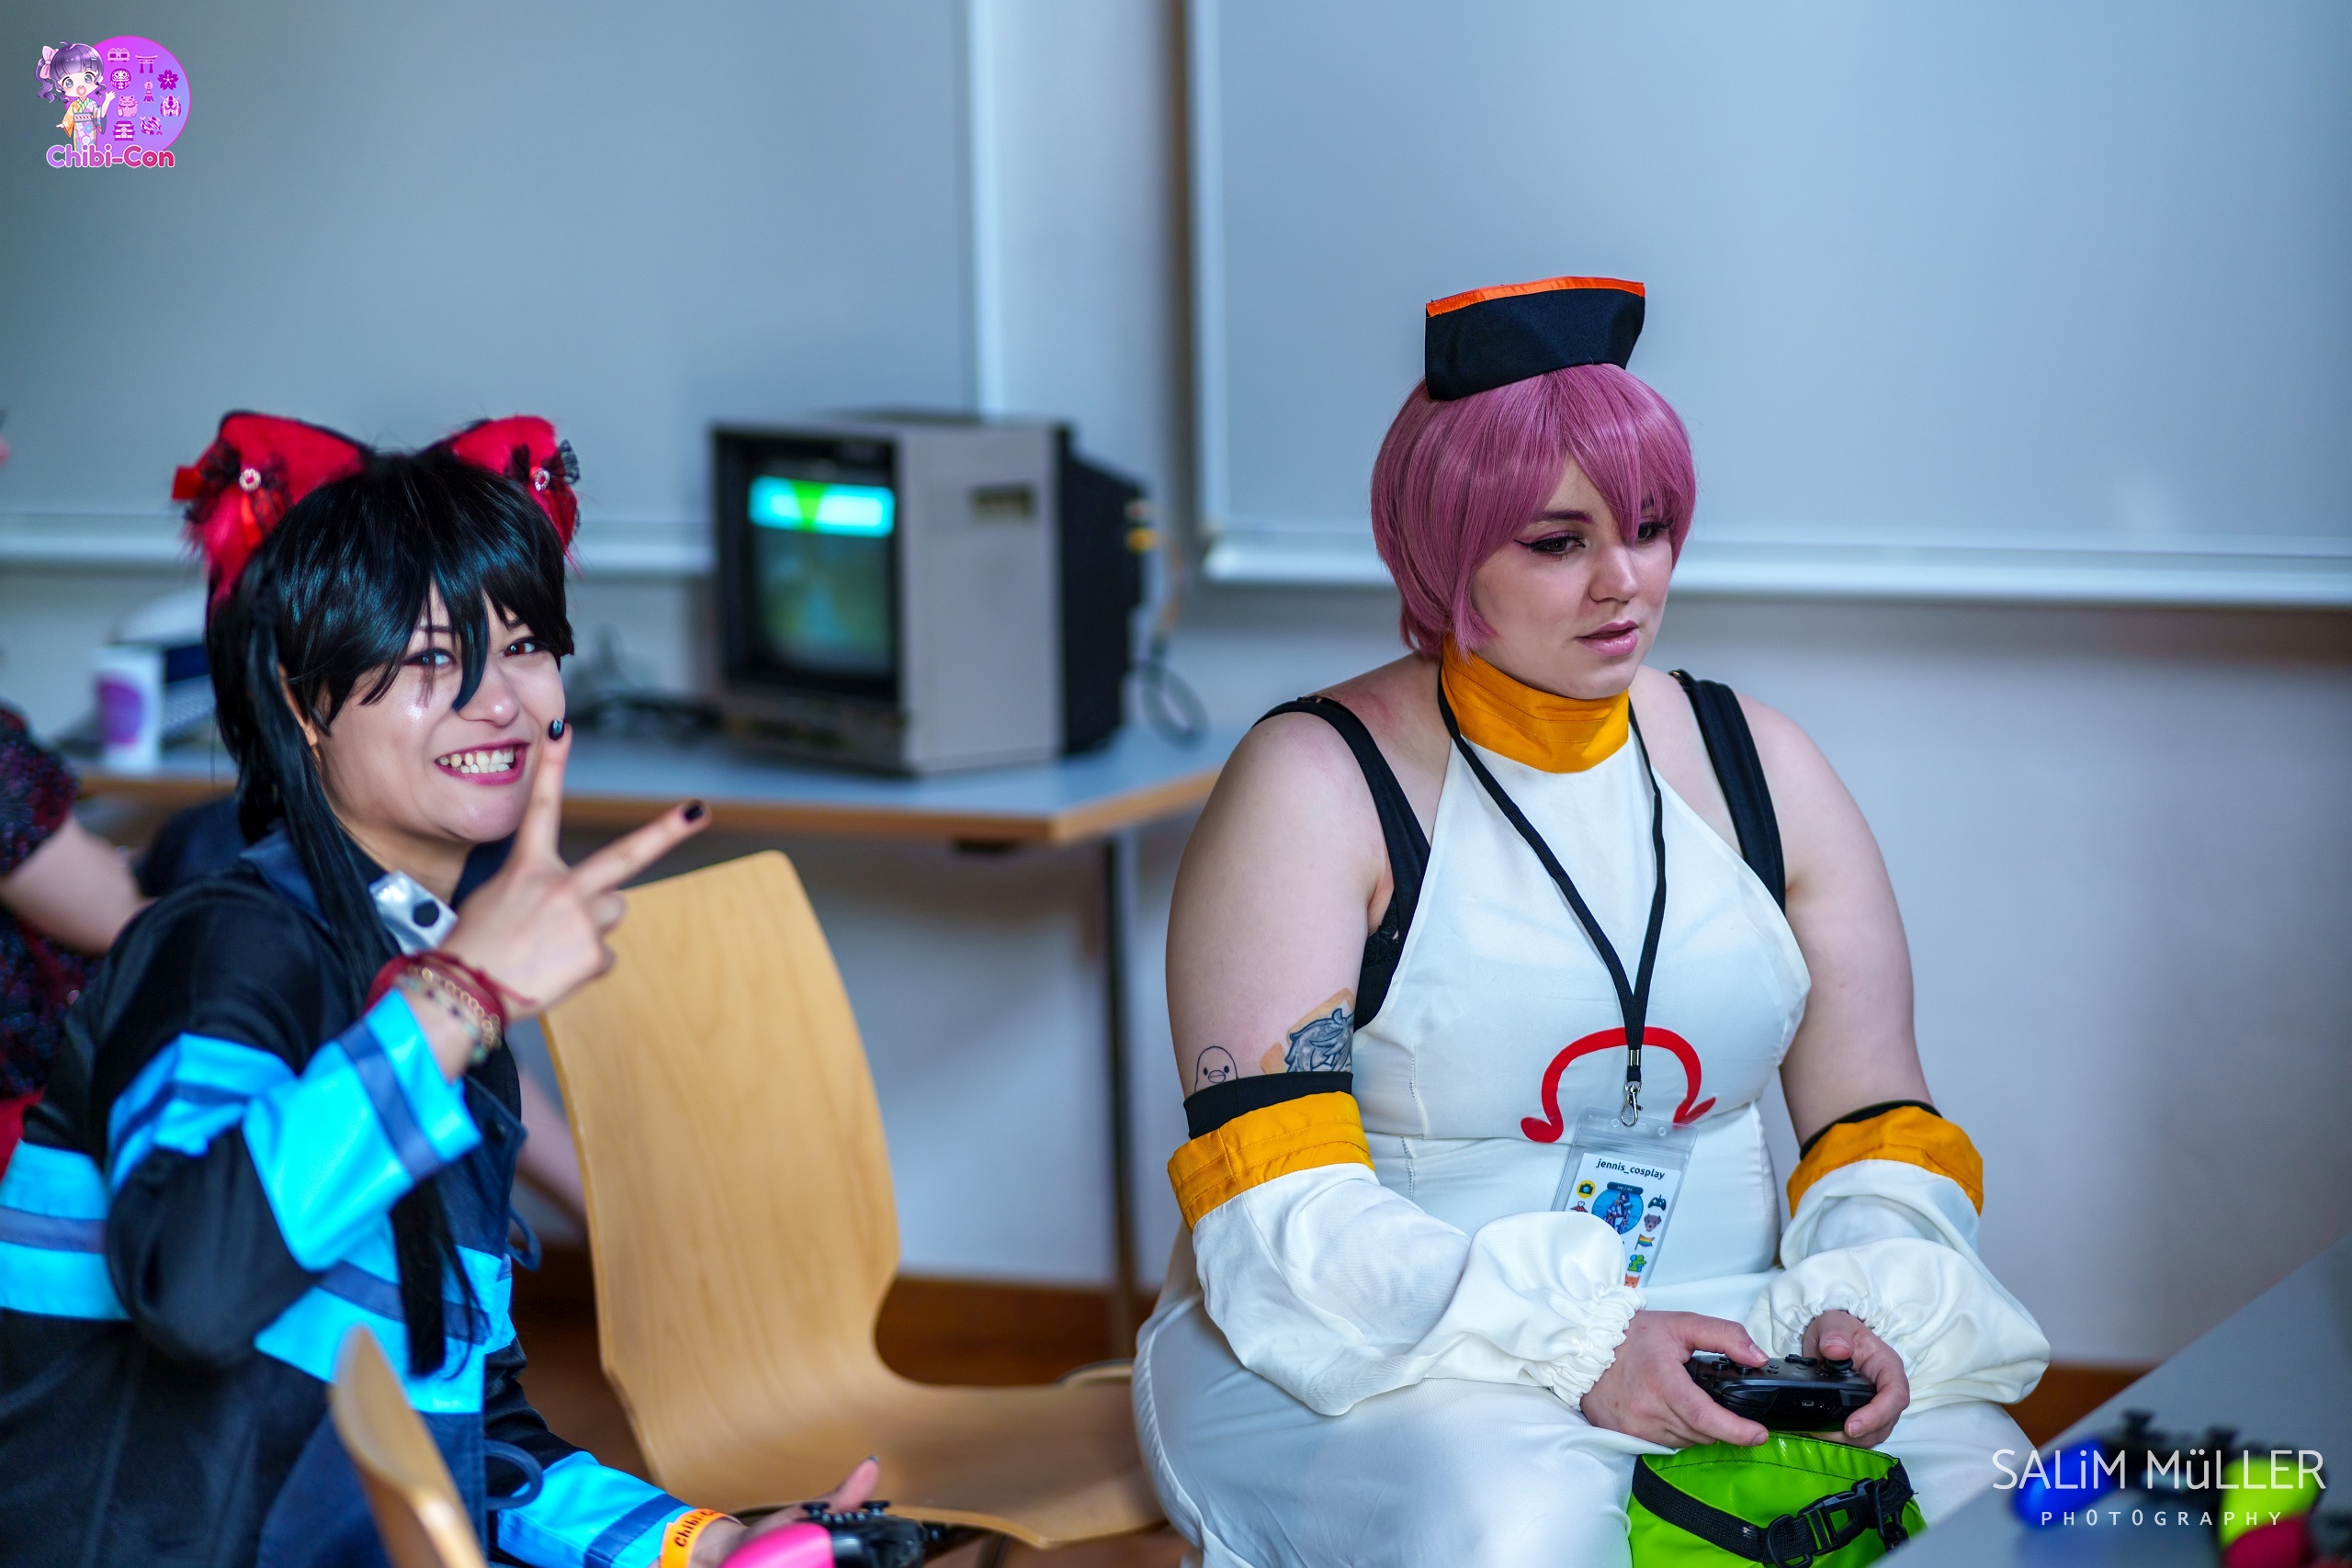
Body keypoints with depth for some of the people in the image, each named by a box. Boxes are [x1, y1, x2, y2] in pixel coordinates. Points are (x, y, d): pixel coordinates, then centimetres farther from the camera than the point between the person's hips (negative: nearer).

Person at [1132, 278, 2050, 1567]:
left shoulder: (1759, 768, 11)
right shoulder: (1314, 786, -5)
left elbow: (1875, 1124, 11)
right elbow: (1280, 1209, -14)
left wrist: (1855, 1306, -13)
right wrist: (1572, 1350, -26)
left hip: (1717, 1326, 4)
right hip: (1387, 1356, -4)